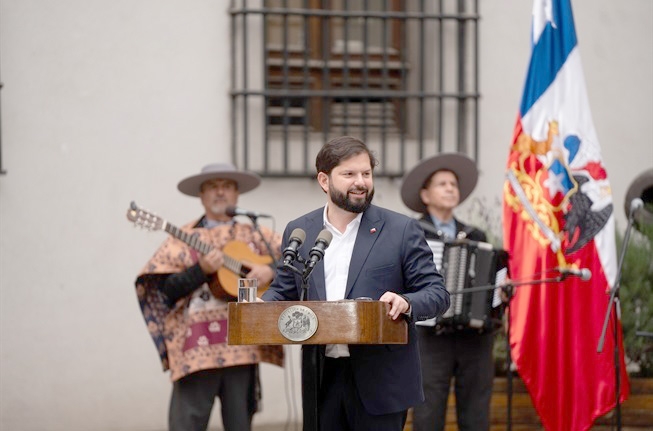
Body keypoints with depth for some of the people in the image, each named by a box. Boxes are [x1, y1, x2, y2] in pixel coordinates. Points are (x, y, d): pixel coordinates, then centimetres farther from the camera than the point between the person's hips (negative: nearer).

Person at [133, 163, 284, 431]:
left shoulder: (255, 236, 14)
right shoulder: (185, 239, 7)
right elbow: (168, 289, -1)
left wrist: (270, 271, -7)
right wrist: (202, 269, -14)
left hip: (242, 345, 3)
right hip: (197, 347, -2)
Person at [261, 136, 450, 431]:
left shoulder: (401, 230, 0)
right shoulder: (298, 232, 10)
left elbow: (437, 293, -1)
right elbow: (283, 291, 17)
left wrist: (407, 303, -23)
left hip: (380, 381, -3)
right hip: (322, 381, 3)